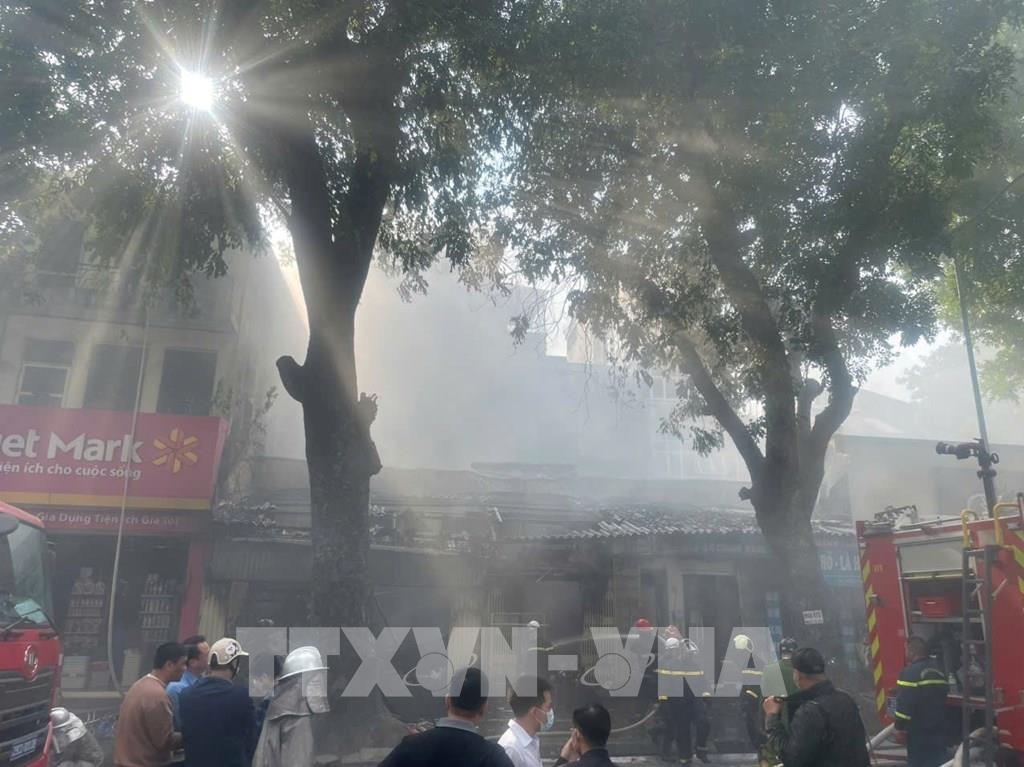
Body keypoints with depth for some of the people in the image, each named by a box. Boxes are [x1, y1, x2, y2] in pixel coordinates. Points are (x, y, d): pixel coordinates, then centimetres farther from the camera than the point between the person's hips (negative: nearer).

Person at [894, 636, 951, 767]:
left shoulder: (911, 672, -19)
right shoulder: (937, 669, 10)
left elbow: (905, 702, -22)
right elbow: (943, 692, 22)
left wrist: (900, 726, -13)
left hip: (919, 728, -8)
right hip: (938, 725, 8)